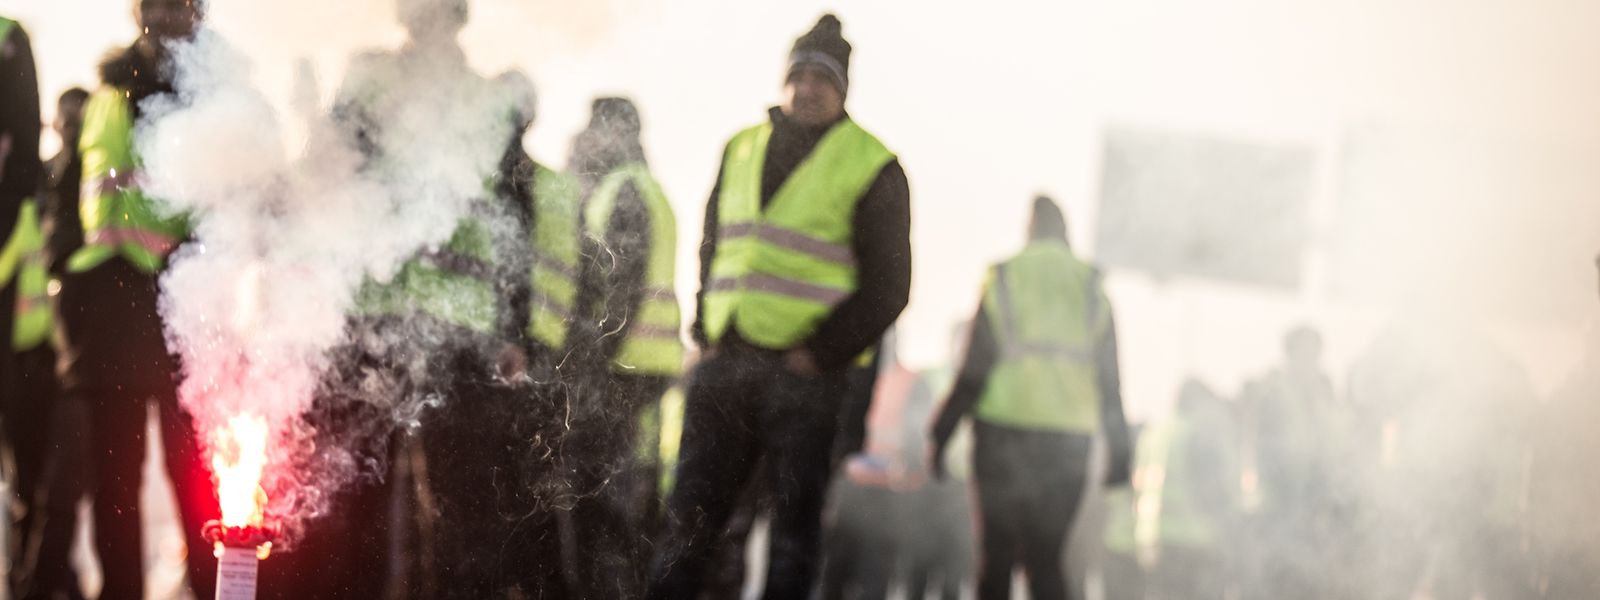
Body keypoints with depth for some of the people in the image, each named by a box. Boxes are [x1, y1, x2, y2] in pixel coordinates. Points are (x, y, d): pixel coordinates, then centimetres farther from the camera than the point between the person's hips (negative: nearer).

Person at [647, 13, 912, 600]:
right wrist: (706, 330, 9)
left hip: (804, 372, -4)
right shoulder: (742, 150, 14)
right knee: (691, 512, 6)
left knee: (794, 523, -1)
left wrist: (821, 352, -10)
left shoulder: (870, 166, -1)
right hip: (724, 361, 5)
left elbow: (887, 286, -3)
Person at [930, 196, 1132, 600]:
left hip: (1005, 430, -2)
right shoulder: (1092, 290, 9)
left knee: (998, 556, 2)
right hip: (1070, 437, 2)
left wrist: (942, 432, 1)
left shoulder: (1003, 280, 2)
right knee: (1046, 559, 6)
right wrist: (1119, 451, 11)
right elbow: (1110, 378, 7)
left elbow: (975, 366, -3)